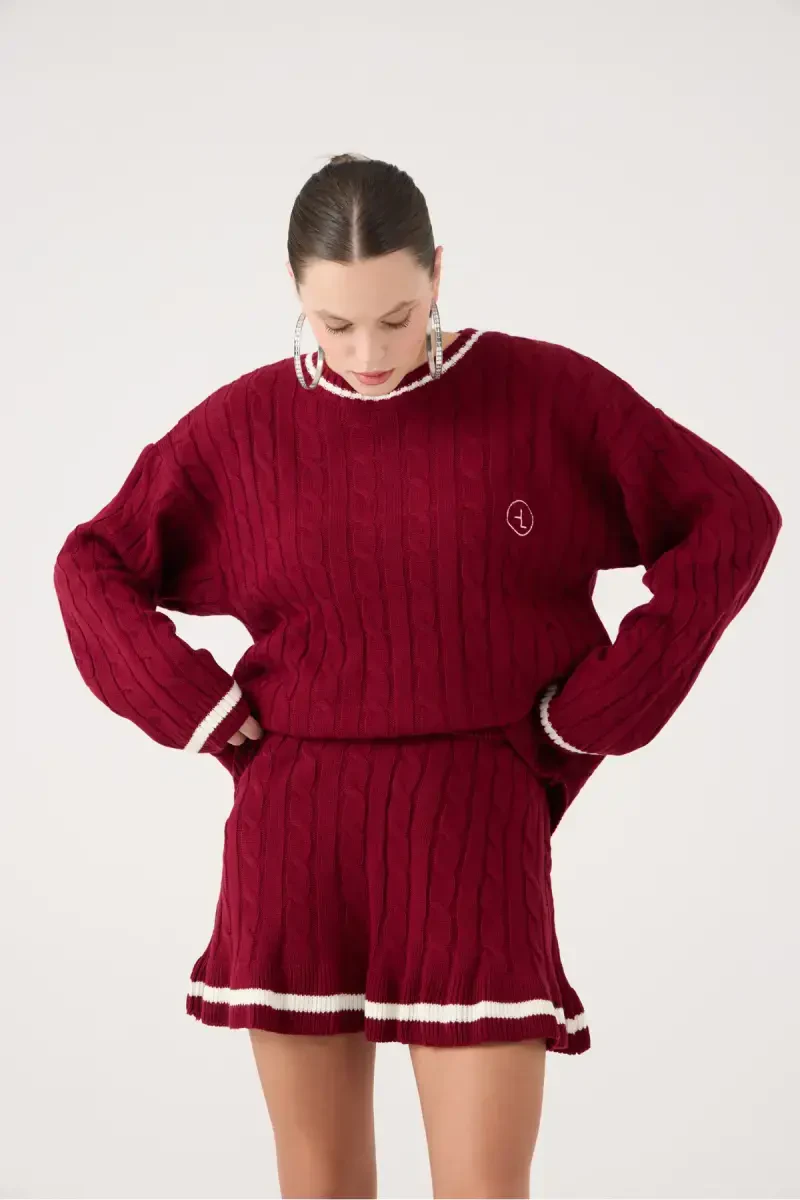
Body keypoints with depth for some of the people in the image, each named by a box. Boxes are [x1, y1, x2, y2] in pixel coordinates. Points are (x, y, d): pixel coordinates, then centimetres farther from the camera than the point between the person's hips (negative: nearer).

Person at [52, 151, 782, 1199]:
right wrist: (198, 709, 1)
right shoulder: (244, 425, 2)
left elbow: (734, 519, 0)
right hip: (293, 834, 2)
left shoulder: (548, 394, -3)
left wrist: (597, 708, -3)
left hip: (472, 825, -2)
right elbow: (93, 564, 13)